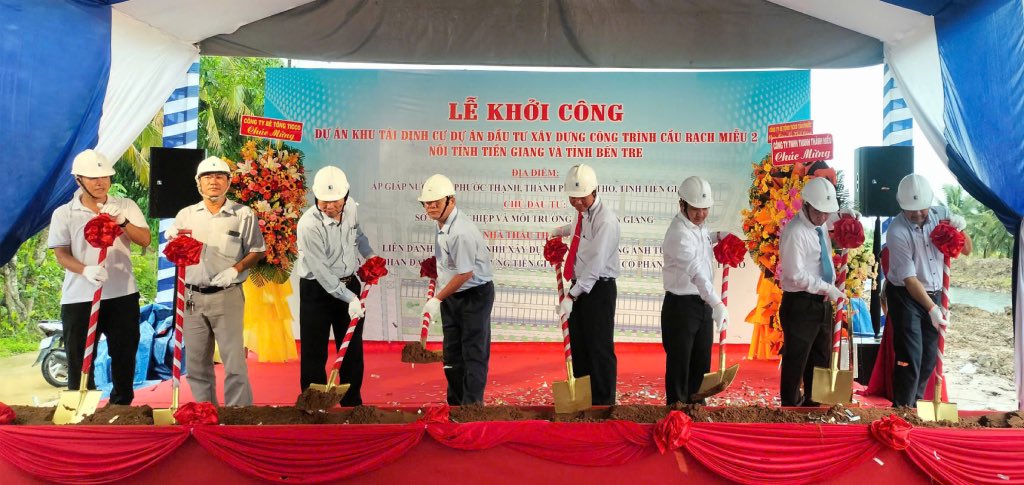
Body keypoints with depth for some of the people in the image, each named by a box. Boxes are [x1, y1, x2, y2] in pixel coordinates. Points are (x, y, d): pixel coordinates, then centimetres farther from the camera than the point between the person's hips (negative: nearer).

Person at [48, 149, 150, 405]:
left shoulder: (126, 206, 6)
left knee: (124, 357, 8)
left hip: (122, 294, 1)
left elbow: (145, 240, -2)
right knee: (80, 360, 5)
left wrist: (122, 221, -19)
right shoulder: (64, 213, 3)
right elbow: (61, 254, -2)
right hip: (79, 297, -1)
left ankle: (122, 406, 21)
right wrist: (85, 270, -21)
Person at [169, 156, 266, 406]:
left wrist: (236, 269, -14)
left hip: (227, 296, -4)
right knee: (196, 361, 11)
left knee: (234, 360, -3)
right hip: (193, 297, 4)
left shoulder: (243, 214, 0)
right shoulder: (186, 215, 10)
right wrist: (173, 241, -8)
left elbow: (257, 251, 2)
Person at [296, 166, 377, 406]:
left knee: (353, 348, 12)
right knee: (314, 352, -1)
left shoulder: (351, 207, -6)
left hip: (348, 283, 6)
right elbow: (321, 271, -24)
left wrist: (371, 256, 8)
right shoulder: (309, 225, -25)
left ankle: (352, 403, 24)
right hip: (317, 290, -6)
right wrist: (350, 298, -24)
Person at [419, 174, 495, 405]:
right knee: (452, 351, 15)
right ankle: (455, 403, 27)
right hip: (452, 294, 10)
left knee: (474, 352, -1)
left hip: (474, 295, -10)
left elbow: (465, 274, -24)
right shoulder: (442, 225, 3)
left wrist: (438, 299, -16)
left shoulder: (460, 232, -26)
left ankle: (472, 405, 7)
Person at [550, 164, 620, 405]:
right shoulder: (581, 213, 6)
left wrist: (571, 296, -28)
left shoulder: (605, 220, -21)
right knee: (578, 346, 16)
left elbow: (596, 264, -26)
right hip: (579, 286, 9)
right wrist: (564, 231, 29)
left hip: (599, 289, -9)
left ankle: (603, 403, 13)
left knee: (599, 348, 0)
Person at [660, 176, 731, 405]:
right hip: (681, 305, -9)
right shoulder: (679, 233, -24)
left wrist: (717, 236, 15)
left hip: (703, 303, 9)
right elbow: (696, 271, -37)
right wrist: (717, 304, -46)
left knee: (701, 363, 17)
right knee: (679, 364, 2)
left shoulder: (699, 226, 5)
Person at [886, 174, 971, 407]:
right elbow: (909, 279, -22)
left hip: (934, 293, 6)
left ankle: (916, 404, 30)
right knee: (910, 357, -8)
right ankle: (903, 410, 7)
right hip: (905, 295, -5)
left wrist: (961, 230, -19)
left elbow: (967, 250, 1)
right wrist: (931, 308, -30)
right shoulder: (897, 231, -21)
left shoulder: (940, 215, -6)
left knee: (929, 357, 13)